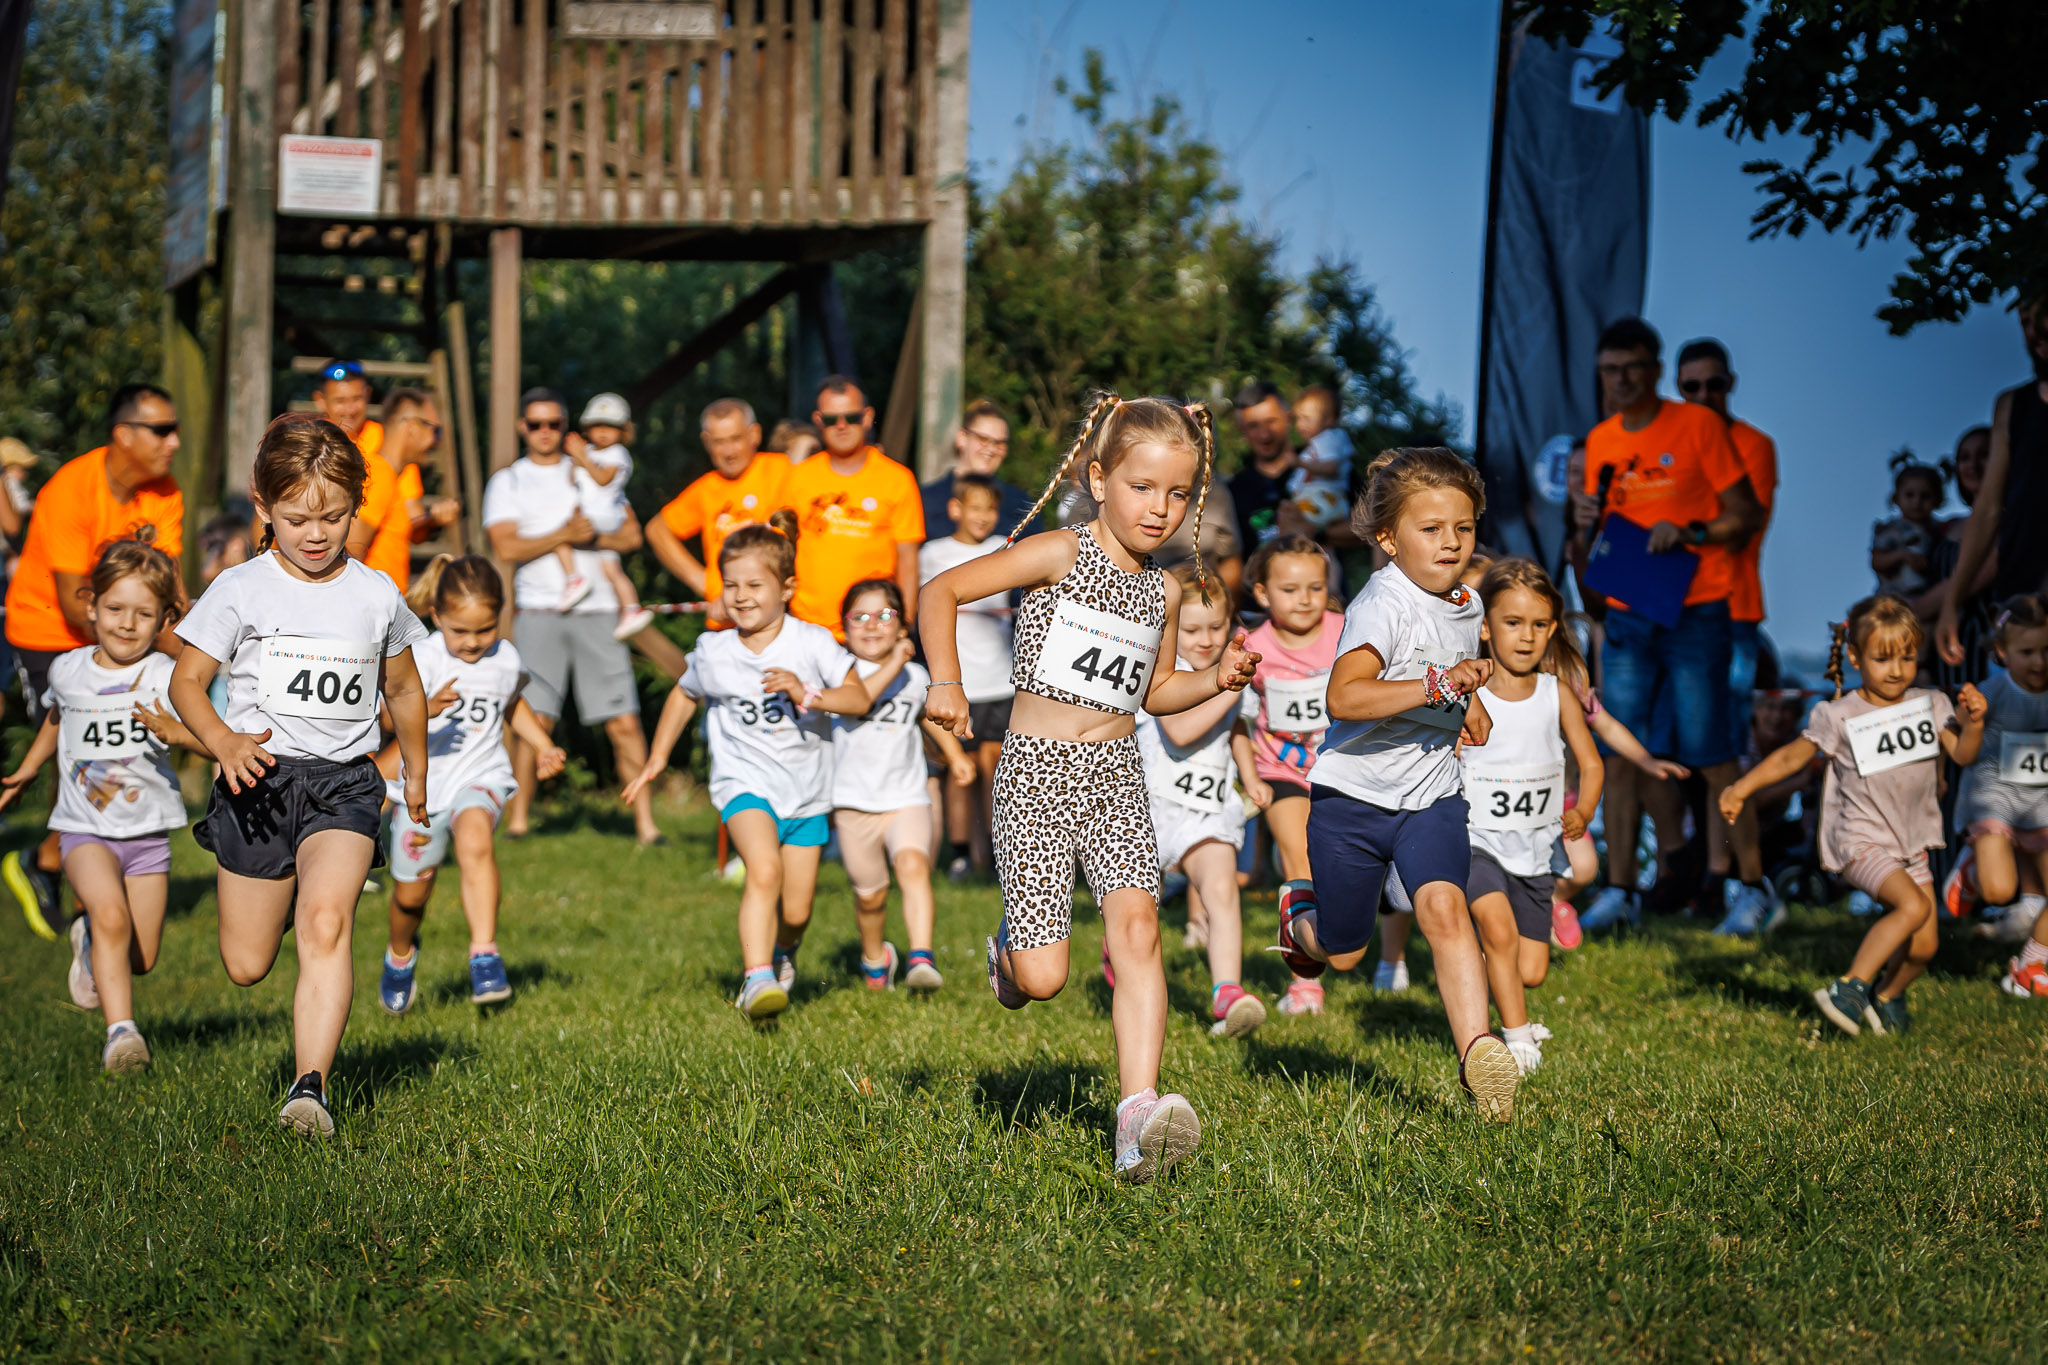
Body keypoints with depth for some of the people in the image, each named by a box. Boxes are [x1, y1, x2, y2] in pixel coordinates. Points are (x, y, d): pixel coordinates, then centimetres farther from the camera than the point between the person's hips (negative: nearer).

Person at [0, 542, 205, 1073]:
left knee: (140, 959, 7)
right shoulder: (68, 670, -1)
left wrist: (176, 731, -46)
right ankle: (121, 1030, -21)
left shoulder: (166, 677, -12)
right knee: (111, 916, -27)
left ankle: (90, 942, 40)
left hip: (148, 831, 0)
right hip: (86, 830, 0)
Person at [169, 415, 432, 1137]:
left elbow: (402, 687, 20)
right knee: (246, 965, 9)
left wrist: (415, 772, 27)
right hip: (259, 778, 0)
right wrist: (223, 740, -20)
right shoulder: (241, 591, -2)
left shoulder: (377, 596, 4)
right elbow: (186, 680, -1)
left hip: (344, 783, 0)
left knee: (325, 923, -25)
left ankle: (311, 1088, -29)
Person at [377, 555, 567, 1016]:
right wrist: (424, 708, -51)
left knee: (475, 840, -34)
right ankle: (401, 955, 48)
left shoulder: (506, 659, -1)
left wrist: (543, 746, 9)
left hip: (480, 778, 0)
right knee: (410, 895, 14)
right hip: (422, 785, 0)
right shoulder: (423, 658, -15)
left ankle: (485, 957, -35)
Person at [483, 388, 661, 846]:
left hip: (597, 610, 1)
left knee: (624, 722, -5)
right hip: (539, 611, -1)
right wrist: (564, 535, -12)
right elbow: (506, 548, -2)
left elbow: (632, 534, 12)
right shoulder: (508, 481, 12)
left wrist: (594, 536, -6)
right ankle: (517, 820, 0)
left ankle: (646, 824, -3)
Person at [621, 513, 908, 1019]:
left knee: (796, 913, 8)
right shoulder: (712, 651, -5)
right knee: (763, 870, -30)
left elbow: (860, 698, -10)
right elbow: (684, 696, 15)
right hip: (746, 782, -1)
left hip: (806, 790, 1)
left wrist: (808, 695, -26)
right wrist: (657, 758, 20)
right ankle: (757, 979, -32)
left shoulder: (812, 642, -10)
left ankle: (783, 953, 42)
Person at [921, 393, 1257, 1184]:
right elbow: (942, 591, -4)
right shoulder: (1059, 555, -6)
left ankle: (1139, 1110, -25)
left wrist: (1218, 679, 6)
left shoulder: (1163, 591, 10)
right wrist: (946, 682, -15)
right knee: (1042, 981, -7)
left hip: (1116, 774, 4)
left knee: (1136, 925, -19)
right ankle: (1010, 951, 32)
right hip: (1037, 772, -4)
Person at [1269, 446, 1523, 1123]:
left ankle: (1477, 1053, -29)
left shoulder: (1466, 603, 6)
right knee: (1343, 955, 11)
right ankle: (1301, 914, 45)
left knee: (1444, 907, -23)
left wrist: (1470, 703, 12)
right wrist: (1438, 685, -40)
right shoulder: (1382, 604, -19)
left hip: (1430, 796, 4)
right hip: (1353, 795, -4)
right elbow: (1343, 697, -35)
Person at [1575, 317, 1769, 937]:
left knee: (1710, 757, -5)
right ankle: (1618, 888, 6)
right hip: (1627, 617, 5)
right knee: (1619, 753, 0)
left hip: (1695, 613, -5)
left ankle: (1751, 887, 5)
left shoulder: (1698, 425, -3)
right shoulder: (1600, 442, 11)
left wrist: (1691, 533, -18)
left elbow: (1747, 515, -3)